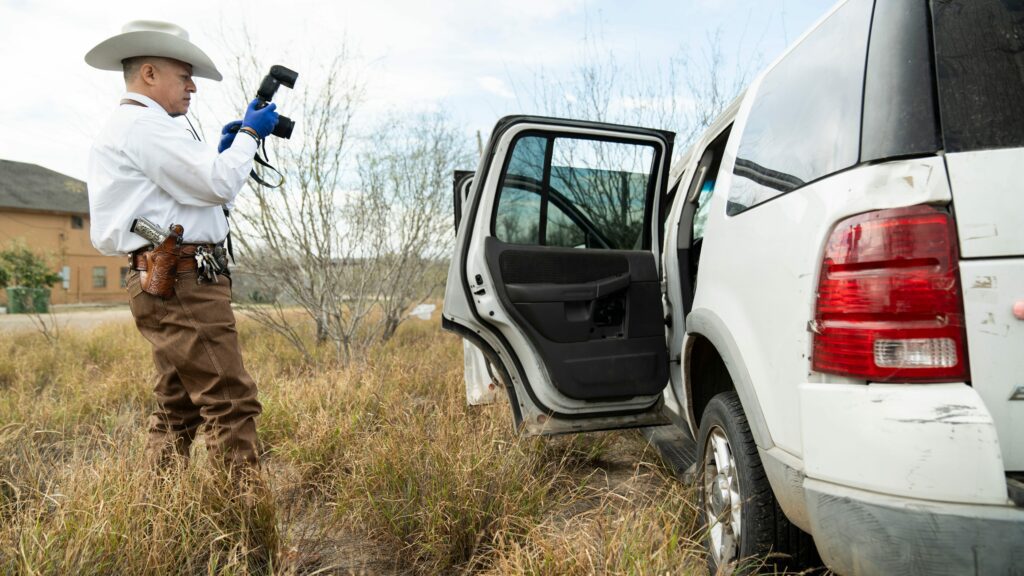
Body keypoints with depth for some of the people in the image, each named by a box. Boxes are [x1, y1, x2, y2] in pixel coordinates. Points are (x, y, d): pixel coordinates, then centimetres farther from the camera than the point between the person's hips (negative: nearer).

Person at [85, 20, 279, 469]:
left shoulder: (136, 127, 24)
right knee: (231, 402, -12)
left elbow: (197, 194, 24)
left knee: (178, 406, 13)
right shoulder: (142, 123, -8)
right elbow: (218, 184, -16)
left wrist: (227, 149, 16)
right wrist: (249, 133, -1)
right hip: (181, 284, -11)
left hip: (174, 285, 11)